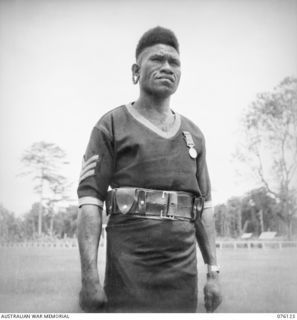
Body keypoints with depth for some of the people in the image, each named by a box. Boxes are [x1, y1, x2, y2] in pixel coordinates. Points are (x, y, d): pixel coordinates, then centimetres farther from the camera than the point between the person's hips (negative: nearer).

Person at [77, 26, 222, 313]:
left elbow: (203, 208, 14)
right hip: (129, 275, -4)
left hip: (183, 275, 4)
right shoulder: (111, 126, 0)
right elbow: (90, 201, -8)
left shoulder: (193, 135, 13)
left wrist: (213, 272, 8)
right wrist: (89, 277, -16)